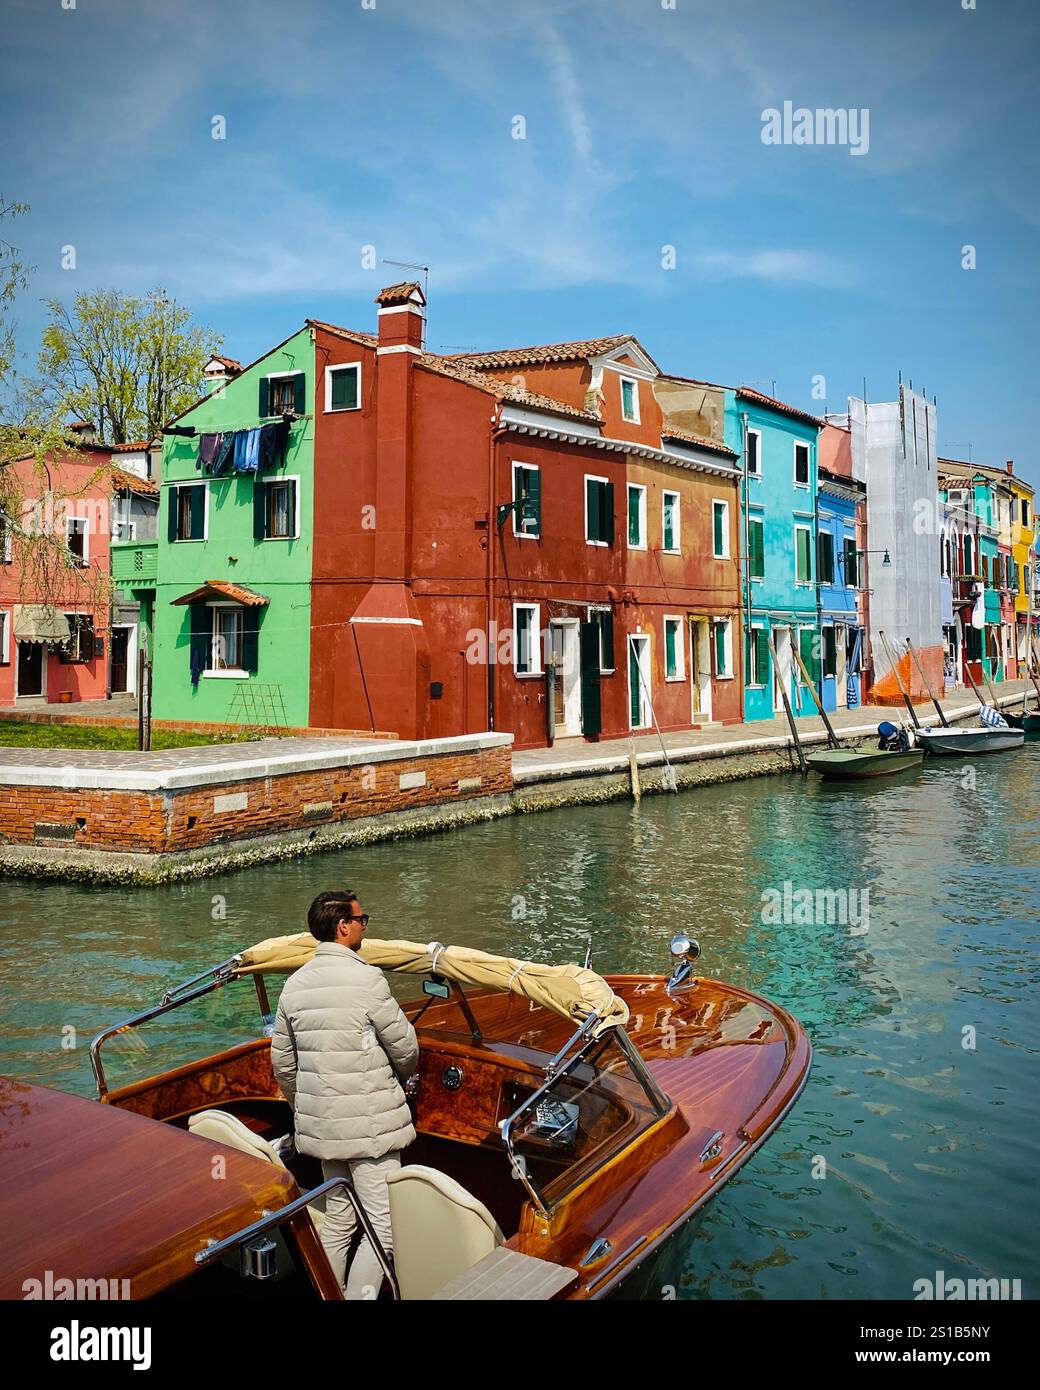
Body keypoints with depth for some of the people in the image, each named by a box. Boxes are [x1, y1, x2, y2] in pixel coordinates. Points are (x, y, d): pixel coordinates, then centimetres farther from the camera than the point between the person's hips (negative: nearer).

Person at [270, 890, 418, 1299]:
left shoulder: (294, 985, 2)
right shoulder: (366, 979, -18)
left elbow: (282, 1063, 10)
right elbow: (406, 1049, -8)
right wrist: (400, 1073, 14)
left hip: (322, 1123, 7)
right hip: (370, 1124, -7)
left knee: (338, 1219, 21)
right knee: (383, 1227, 2)